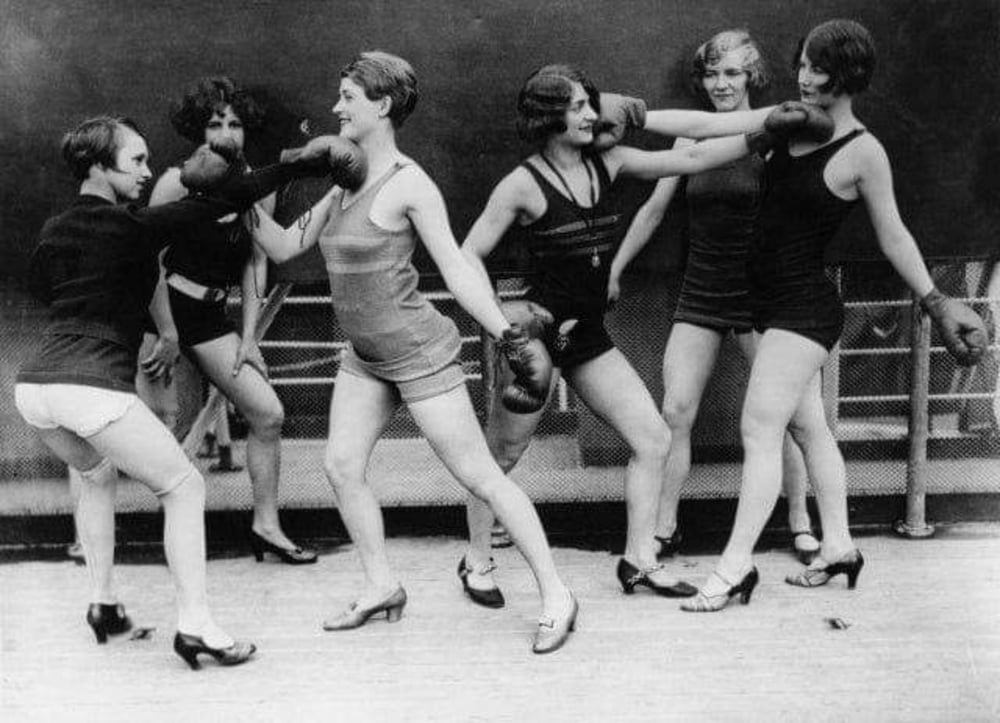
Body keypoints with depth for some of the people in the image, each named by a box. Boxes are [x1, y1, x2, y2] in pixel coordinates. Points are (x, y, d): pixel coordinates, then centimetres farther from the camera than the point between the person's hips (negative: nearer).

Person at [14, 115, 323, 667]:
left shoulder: (53, 230, 15)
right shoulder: (131, 227, -6)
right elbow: (226, 202, -8)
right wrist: (298, 167, 0)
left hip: (33, 387, 8)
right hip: (94, 388, -8)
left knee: (97, 476, 34)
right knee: (184, 488, 7)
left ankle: (103, 604, 32)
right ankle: (195, 627, 1)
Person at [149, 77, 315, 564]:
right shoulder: (178, 181, -13)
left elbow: (256, 263, 6)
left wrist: (247, 337, 3)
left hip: (210, 315, 5)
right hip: (160, 307, -5)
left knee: (268, 414, 0)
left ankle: (266, 525, 13)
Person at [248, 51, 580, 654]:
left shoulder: (408, 184, -15)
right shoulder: (346, 182, 8)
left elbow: (456, 268, -16)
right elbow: (286, 247, 11)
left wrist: (510, 335, -20)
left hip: (420, 354, -8)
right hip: (366, 358, 8)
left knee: (480, 477, -5)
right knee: (342, 466, 4)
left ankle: (556, 595, 4)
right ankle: (382, 586, 19)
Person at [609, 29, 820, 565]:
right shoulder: (691, 140, 5)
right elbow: (654, 210, 12)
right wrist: (613, 270, 15)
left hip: (758, 294, -3)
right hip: (699, 294, 3)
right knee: (675, 411, -3)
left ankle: (799, 521, 20)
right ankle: (664, 528, 8)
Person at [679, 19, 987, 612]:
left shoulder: (863, 151, -13)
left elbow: (893, 235, -4)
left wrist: (936, 302, 0)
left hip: (805, 306, -8)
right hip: (774, 300, 8)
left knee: (760, 429, -11)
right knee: (808, 426, 15)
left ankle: (736, 568, -7)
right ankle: (838, 548, 29)